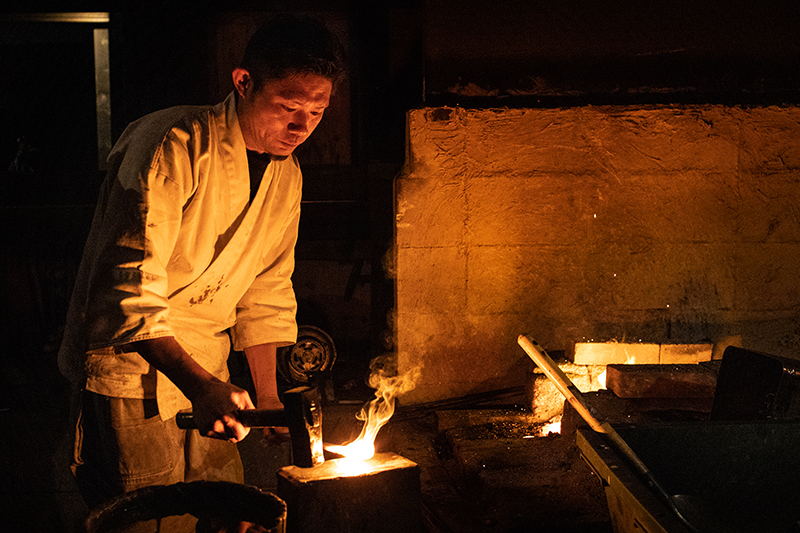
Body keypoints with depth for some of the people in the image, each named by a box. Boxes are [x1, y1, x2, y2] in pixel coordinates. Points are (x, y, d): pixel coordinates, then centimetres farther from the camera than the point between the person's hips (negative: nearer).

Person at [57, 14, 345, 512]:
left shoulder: (287, 175, 4)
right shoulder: (175, 145, -21)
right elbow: (129, 288, -26)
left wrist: (267, 397, 5)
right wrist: (199, 385, -33)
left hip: (209, 373, 7)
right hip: (129, 369, -7)